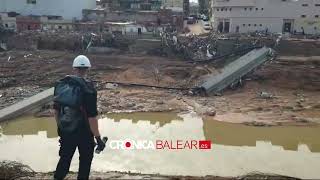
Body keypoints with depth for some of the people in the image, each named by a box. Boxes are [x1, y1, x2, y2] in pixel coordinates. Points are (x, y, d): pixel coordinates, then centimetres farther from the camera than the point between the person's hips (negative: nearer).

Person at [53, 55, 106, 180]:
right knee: (85, 161, 17)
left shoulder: (60, 85, -4)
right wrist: (98, 138, -15)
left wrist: (61, 127, 19)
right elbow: (92, 117, -24)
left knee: (64, 159, 23)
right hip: (84, 133, -5)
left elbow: (56, 110, 5)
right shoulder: (88, 89, -23)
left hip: (65, 132, 5)